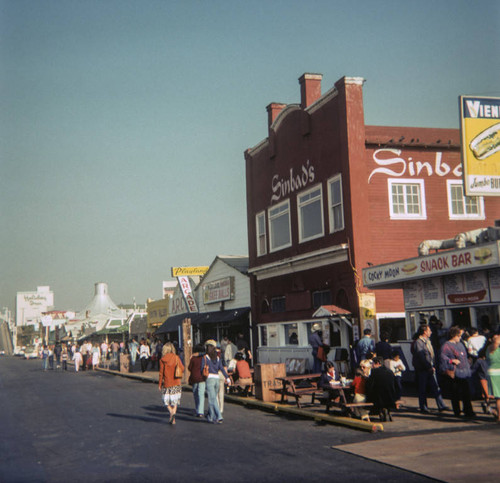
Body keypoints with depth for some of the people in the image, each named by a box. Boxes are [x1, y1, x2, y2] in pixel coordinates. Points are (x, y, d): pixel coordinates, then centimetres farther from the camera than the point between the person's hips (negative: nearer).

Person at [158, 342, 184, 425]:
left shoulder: (162, 360, -7)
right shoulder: (176, 358, -4)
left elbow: (161, 373, -5)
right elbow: (182, 369, 0)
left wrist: (159, 384, 3)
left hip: (166, 383, -2)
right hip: (176, 383, 2)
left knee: (166, 400, 12)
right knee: (175, 401, 13)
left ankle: (171, 412, -13)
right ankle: (173, 419, 6)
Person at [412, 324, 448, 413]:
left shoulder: (427, 341, 15)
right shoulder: (418, 342, -13)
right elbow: (421, 356, -19)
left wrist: (432, 366, 10)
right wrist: (429, 367, -18)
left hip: (430, 368, 8)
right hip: (422, 370, -8)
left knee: (435, 387, 4)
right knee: (422, 389, 1)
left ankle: (441, 406, 3)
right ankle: (423, 407, 10)